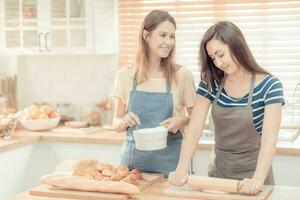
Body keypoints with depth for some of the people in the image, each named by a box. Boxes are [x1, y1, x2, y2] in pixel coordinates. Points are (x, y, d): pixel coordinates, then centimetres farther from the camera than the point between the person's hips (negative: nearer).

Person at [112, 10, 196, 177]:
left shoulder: (182, 75, -4)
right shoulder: (125, 75, 0)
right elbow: (117, 123, 8)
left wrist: (181, 121, -14)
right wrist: (125, 121, -13)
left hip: (168, 160, -1)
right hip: (133, 157, 1)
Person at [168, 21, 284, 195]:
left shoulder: (270, 86, -15)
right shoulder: (210, 83, -4)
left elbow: (270, 137, -24)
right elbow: (195, 127, -11)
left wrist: (258, 179, -37)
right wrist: (182, 169, -24)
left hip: (251, 175, -3)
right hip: (218, 173, 3)